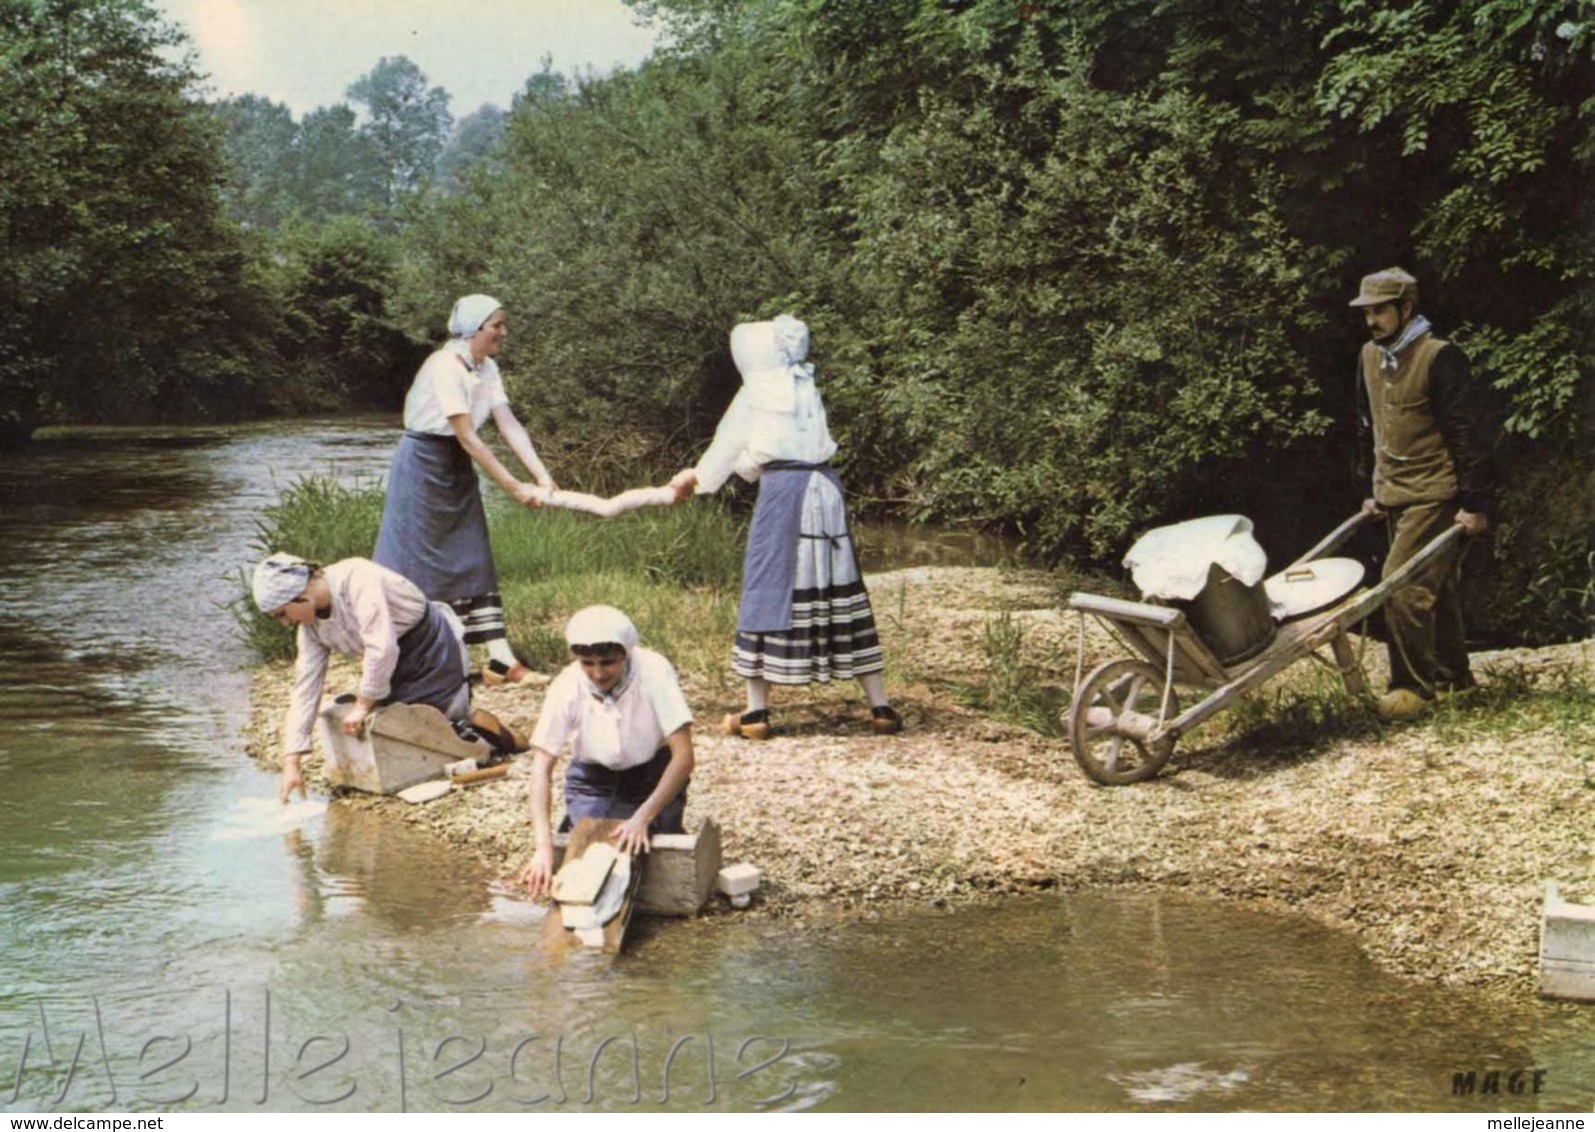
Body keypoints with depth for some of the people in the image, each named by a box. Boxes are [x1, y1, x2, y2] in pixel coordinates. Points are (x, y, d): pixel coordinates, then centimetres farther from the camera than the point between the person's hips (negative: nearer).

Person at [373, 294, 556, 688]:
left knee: (474, 561, 5)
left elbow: (510, 427, -3)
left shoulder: (487, 369, 2)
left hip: (458, 469, 8)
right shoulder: (446, 367, -23)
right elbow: (468, 438, -25)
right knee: (410, 561, -2)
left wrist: (544, 478, -14)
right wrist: (513, 487, -24)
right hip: (423, 465, -8)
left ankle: (501, 662, 4)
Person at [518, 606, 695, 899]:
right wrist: (543, 845, -34)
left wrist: (643, 817, -40)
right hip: (592, 778, 1)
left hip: (652, 773, -1)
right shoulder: (567, 687, -25)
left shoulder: (654, 672, -31)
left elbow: (684, 756, -30)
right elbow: (541, 766, -23)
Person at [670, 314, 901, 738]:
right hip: (824, 486, 6)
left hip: (782, 487, -6)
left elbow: (726, 445, 11)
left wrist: (696, 478, 30)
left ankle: (756, 711, 2)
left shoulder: (758, 390, 0)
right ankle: (880, 706, 8)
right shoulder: (806, 388, 17)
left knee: (768, 587, 1)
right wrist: (699, 473, 34)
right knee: (840, 588, 8)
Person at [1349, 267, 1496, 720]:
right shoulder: (1370, 356, 11)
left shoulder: (1438, 358, -14)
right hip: (1395, 496, 8)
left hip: (1435, 496, -8)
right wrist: (1374, 488, 22)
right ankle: (1453, 678, 24)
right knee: (1436, 590, 15)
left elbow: (1466, 434, -15)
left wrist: (1475, 503, -17)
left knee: (1403, 585, -15)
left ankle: (1413, 686, -9)